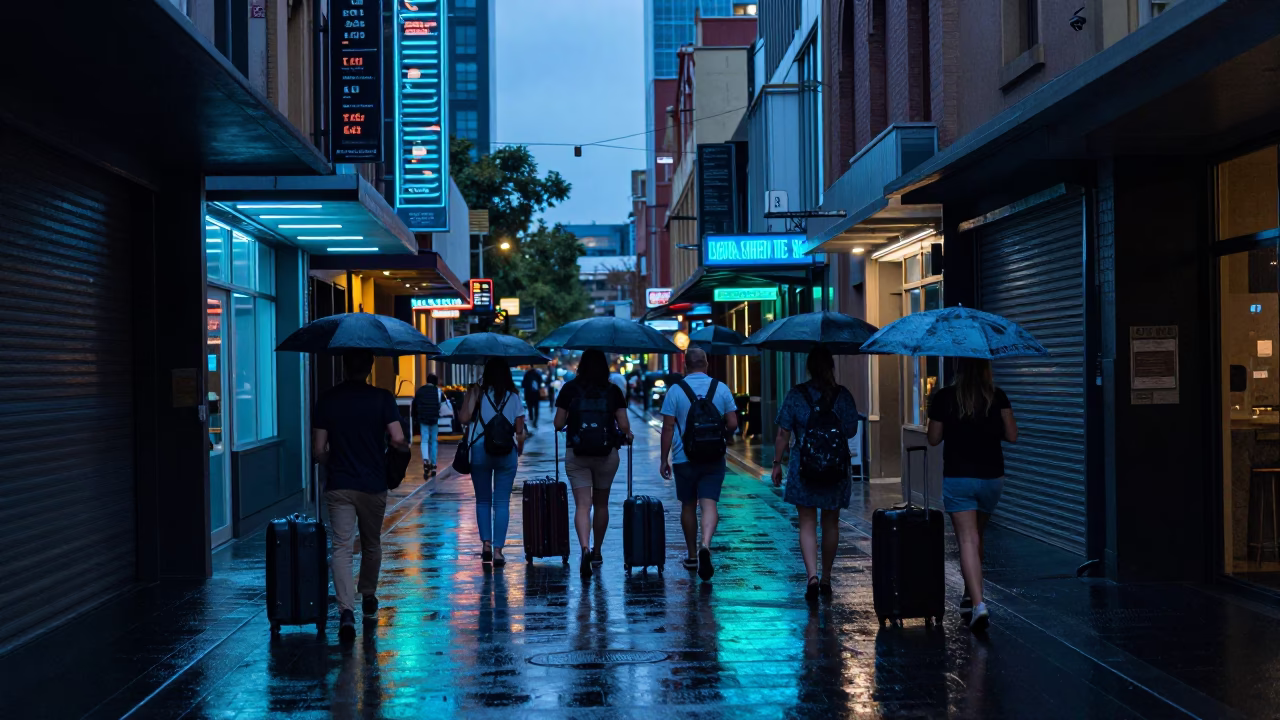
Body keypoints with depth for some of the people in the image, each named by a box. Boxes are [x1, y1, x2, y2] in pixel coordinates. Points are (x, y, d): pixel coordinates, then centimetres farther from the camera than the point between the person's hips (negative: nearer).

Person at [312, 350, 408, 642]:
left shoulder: (327, 399, -1)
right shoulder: (382, 398, -6)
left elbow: (318, 450, 0)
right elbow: (398, 440, -15)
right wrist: (405, 447, 8)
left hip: (338, 486, 0)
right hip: (373, 485, 0)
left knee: (341, 547, -5)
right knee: (371, 545, 20)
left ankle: (346, 610, -21)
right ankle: (368, 597, 38)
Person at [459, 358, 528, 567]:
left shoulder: (478, 393, -3)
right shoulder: (513, 397, 2)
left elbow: (463, 418, -16)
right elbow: (520, 431, 1)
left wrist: (469, 394, -4)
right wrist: (519, 450, 19)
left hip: (480, 452, 0)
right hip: (507, 454, 1)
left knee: (483, 500, 14)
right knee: (502, 502, 4)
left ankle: (486, 543, 3)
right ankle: (498, 550, -2)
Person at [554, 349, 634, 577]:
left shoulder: (570, 389, -1)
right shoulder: (613, 391, 1)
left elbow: (558, 424, 0)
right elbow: (624, 425, -2)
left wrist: (564, 425, 22)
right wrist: (627, 434, 20)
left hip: (576, 454, -1)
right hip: (607, 453, 1)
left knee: (582, 505, -4)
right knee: (601, 503, 17)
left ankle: (585, 548, -26)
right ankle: (596, 552, 29)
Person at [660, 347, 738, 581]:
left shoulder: (675, 390, -4)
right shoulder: (721, 388, 1)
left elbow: (668, 428, -6)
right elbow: (732, 424, 0)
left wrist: (664, 459, 0)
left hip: (684, 459, 0)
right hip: (714, 458, 0)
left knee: (688, 505, 13)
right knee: (709, 503, -4)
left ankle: (692, 555, 24)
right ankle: (705, 545, -29)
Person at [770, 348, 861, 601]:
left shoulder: (796, 395, -4)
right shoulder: (843, 395, -1)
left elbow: (783, 433, -5)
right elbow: (852, 431, 3)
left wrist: (777, 463, 3)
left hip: (803, 469, -1)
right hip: (837, 468, 2)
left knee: (807, 524, 3)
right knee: (830, 523, 14)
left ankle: (812, 576, -14)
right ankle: (826, 578, 22)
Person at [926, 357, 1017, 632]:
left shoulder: (944, 398, -7)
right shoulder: (997, 397, -3)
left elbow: (934, 439, 0)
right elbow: (1011, 435, -1)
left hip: (957, 478, -3)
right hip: (992, 477, 3)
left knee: (968, 540, -6)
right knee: (977, 536, 20)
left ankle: (978, 603, -20)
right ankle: (970, 596, 32)